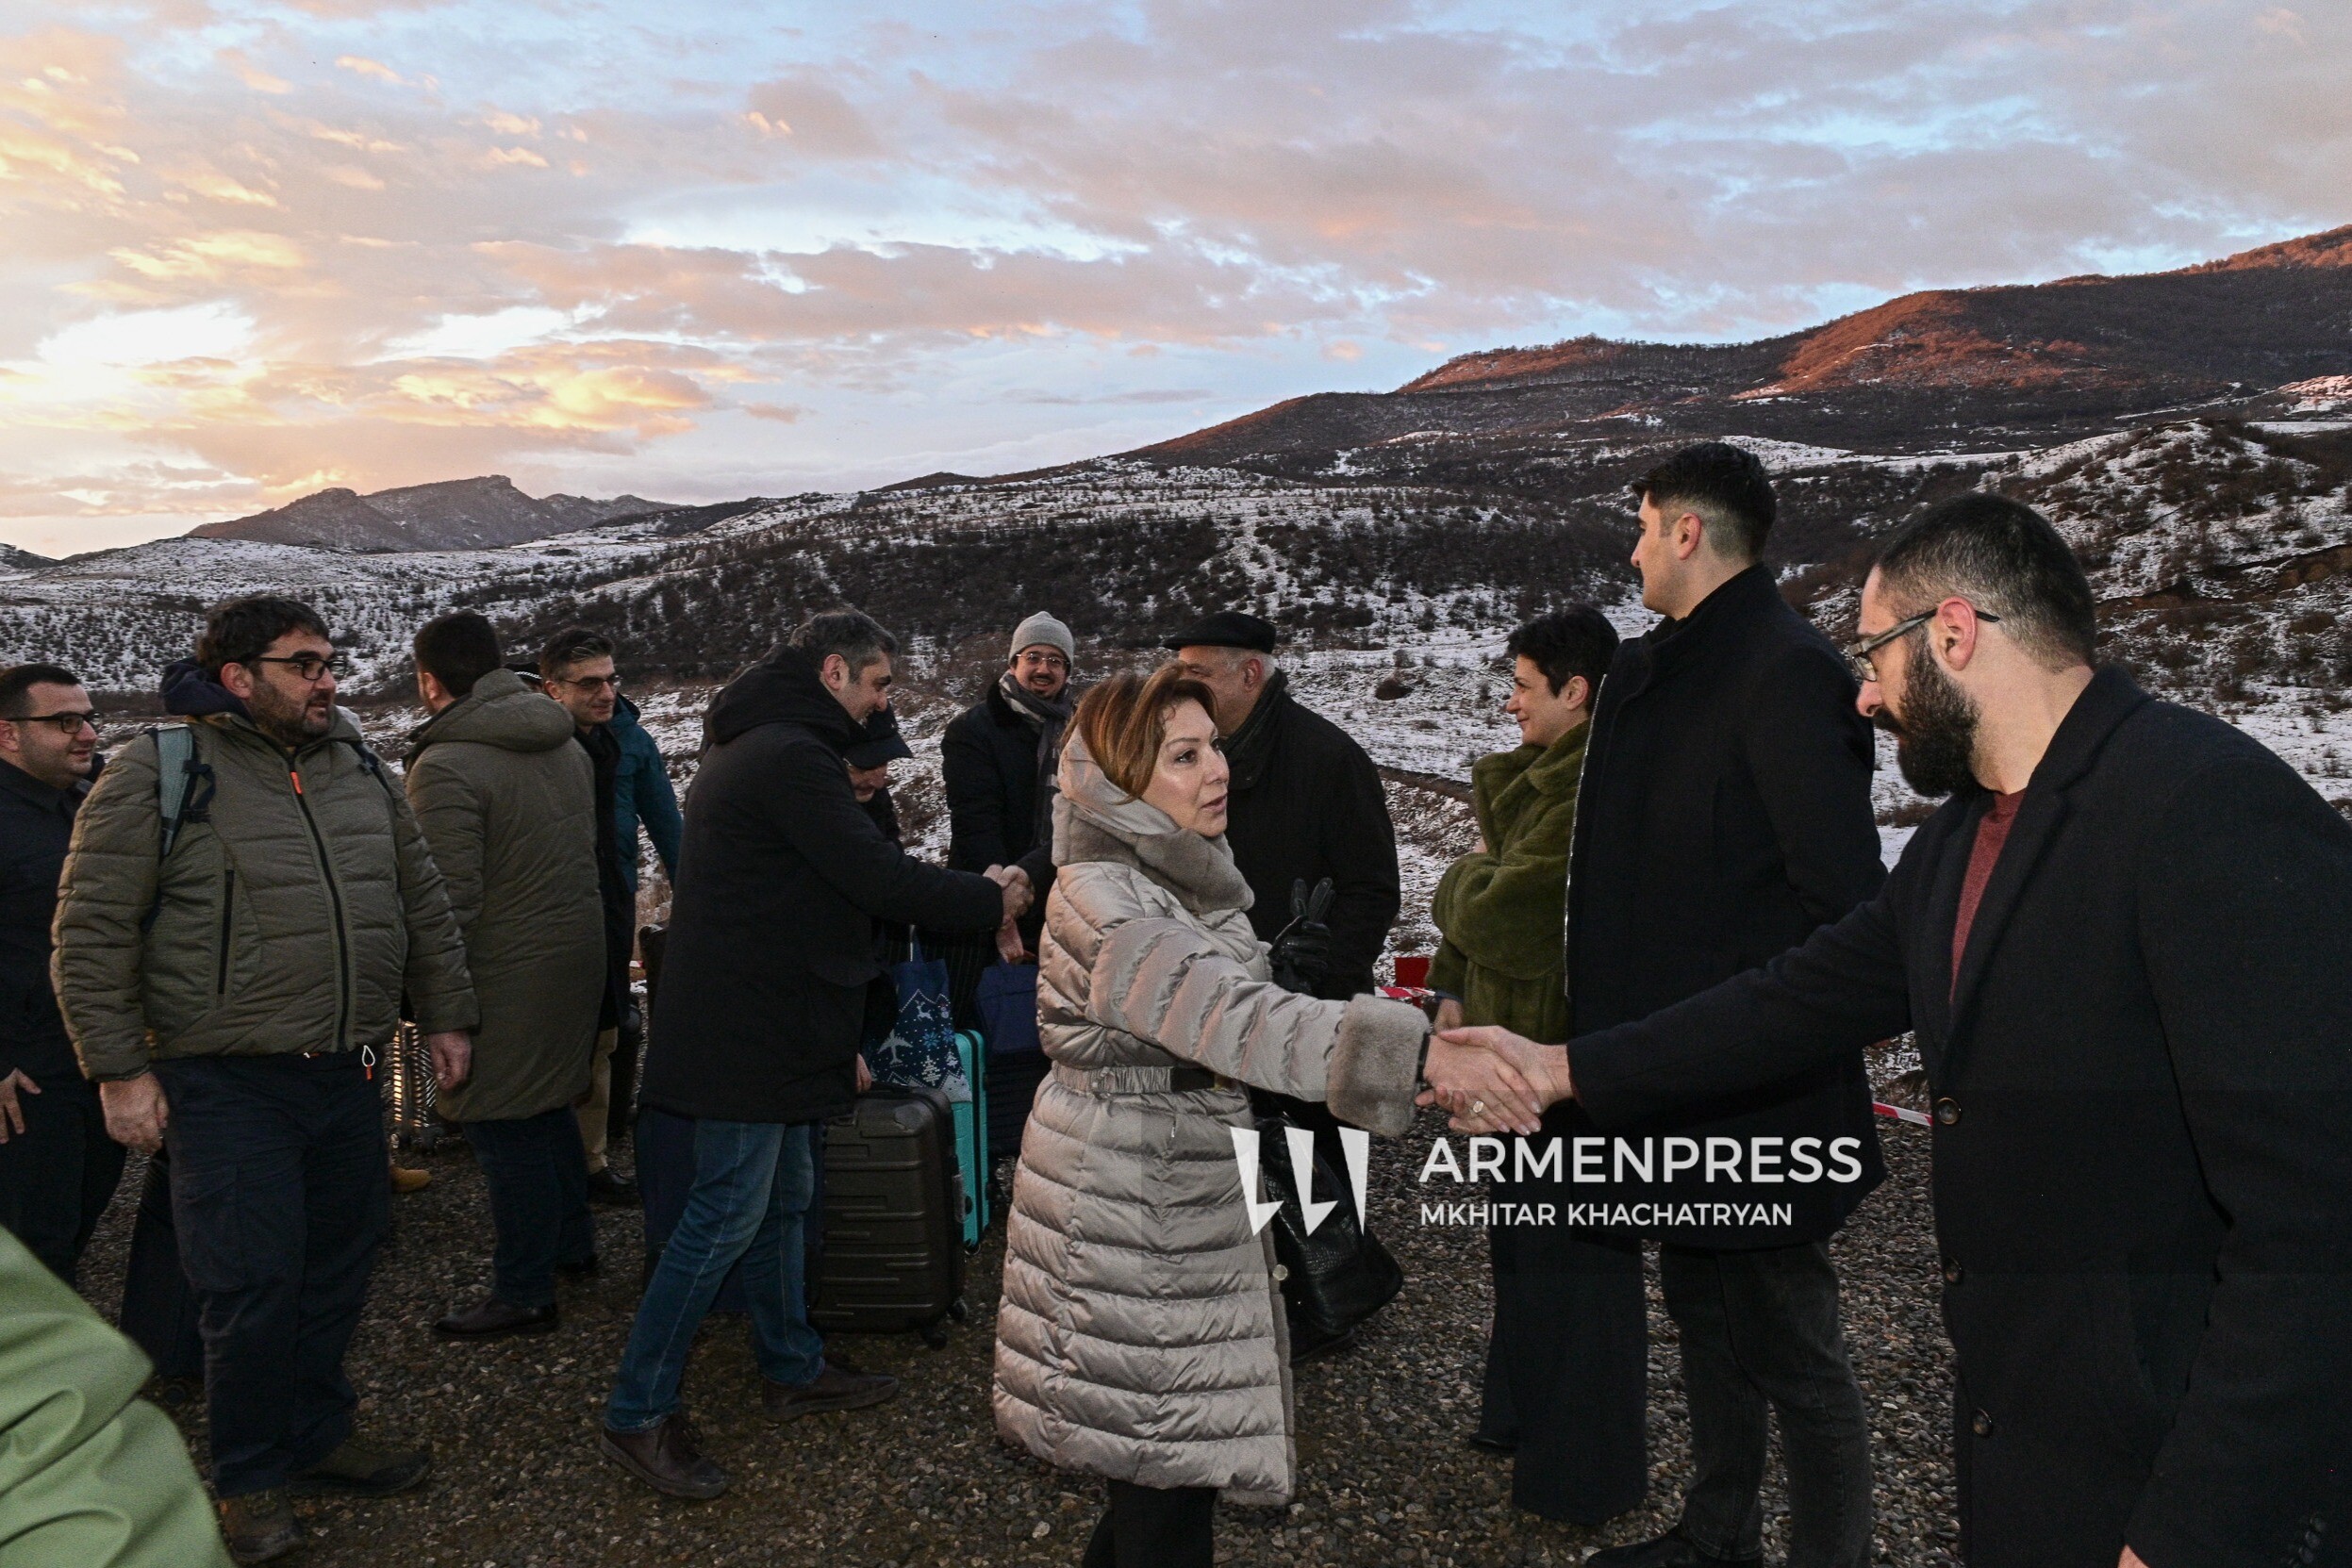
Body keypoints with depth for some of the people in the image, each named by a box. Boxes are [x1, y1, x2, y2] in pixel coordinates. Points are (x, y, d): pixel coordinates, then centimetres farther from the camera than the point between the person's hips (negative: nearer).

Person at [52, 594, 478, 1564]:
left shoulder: (355, 766, 10)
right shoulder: (159, 775, -8)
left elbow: (421, 903, 16)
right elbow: (91, 936, -7)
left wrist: (444, 1017, 14)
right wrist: (120, 1072, -10)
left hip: (347, 1075, 6)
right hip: (229, 1086, -5)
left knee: (337, 1272, 14)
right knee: (255, 1286, -1)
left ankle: (316, 1438, 35)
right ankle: (252, 1483, 20)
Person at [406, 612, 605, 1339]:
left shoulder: (446, 767, -19)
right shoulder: (563, 743, 6)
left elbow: (449, 898, -22)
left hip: (507, 972, -8)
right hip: (578, 948, 8)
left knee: (505, 1132, 5)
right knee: (548, 1108, 24)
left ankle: (523, 1293, 16)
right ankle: (572, 1244, 38)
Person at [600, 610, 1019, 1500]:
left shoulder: (756, 745, 17)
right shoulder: (789, 755, -19)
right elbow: (874, 875, -22)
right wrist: (987, 901, -8)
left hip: (763, 1023, 11)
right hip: (748, 1027, -11)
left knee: (782, 1196, 19)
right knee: (726, 1217, -4)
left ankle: (791, 1369, 33)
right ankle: (637, 1418, 7)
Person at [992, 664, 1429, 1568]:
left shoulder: (1181, 878, 8)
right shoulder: (1104, 903, -24)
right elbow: (1242, 1020, -37)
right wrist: (1421, 1053, -46)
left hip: (1186, 1198, 9)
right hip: (1129, 1216, -9)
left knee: (1172, 1451, 17)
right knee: (1176, 1462, 1)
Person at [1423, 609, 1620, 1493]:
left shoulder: (1593, 789, -24)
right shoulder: (1537, 773, 10)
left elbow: (1500, 911, -27)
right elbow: (1471, 896, 13)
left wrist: (1462, 881, -6)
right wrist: (1452, 990, 3)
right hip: (1517, 1044, 10)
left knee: (1567, 1255, 5)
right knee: (1522, 1241, 23)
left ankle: (1578, 1466, 22)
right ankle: (1524, 1415, 43)